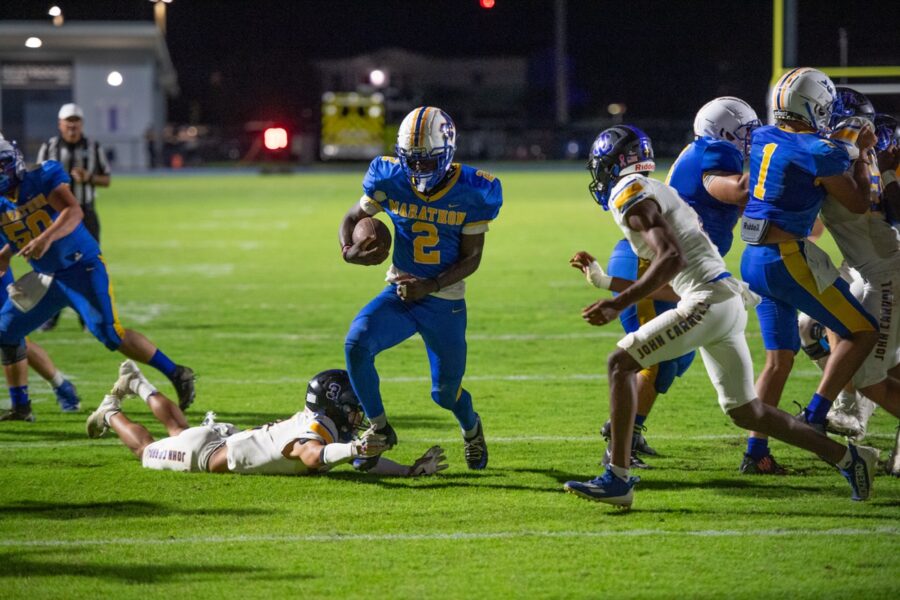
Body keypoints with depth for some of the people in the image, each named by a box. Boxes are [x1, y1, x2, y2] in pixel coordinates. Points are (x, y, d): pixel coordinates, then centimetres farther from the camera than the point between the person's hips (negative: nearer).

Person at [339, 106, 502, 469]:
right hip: (401, 293, 1)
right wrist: (349, 250, -17)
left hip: (446, 303, -1)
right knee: (357, 343, -27)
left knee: (445, 393, 8)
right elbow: (353, 217, 6)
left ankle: (471, 427, 47)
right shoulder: (391, 181, -10)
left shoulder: (471, 192, -15)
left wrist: (431, 285, -25)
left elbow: (471, 258, -10)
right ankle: (379, 430, -7)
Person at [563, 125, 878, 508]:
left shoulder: (630, 193, -8)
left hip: (707, 300, -9)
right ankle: (849, 458, 17)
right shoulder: (657, 191, 21)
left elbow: (671, 259, -20)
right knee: (745, 412, 15)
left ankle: (618, 479, -13)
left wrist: (618, 305, -23)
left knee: (620, 363, -8)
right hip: (727, 301, 9)